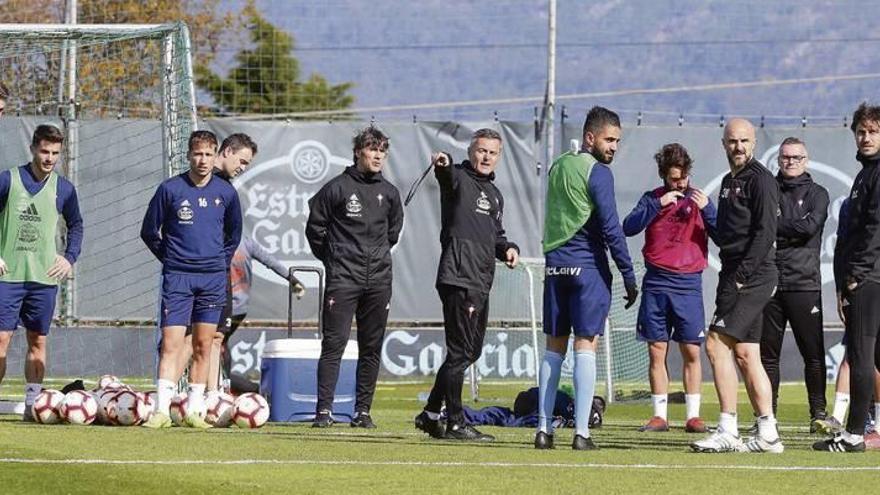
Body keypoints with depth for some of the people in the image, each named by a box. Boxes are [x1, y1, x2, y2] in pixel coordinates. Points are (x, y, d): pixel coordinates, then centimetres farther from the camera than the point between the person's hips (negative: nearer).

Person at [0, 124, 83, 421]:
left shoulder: (63, 189, 6)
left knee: (38, 342, 5)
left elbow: (76, 225, 19)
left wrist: (69, 258, 5)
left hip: (45, 276, 3)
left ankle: (32, 404, 9)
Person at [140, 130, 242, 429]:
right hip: (177, 277, -2)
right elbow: (149, 231, 7)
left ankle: (195, 410, 10)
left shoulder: (226, 193, 4)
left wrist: (221, 262, 13)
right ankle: (162, 410, -13)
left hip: (213, 278, 3)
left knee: (203, 346, 5)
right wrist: (170, 258, 7)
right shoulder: (170, 189, -3)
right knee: (171, 343, -10)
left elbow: (234, 234, 20)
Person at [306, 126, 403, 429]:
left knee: (372, 348, 5)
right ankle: (324, 410, -9)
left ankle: (363, 411, 9)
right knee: (334, 344, -9)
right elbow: (315, 227, 5)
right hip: (343, 278, -4)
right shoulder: (337, 188, -3)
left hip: (379, 279, 4)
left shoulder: (389, 193, 10)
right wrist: (331, 259, 7)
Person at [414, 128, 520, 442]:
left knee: (470, 351, 15)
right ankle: (455, 423, -3)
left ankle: (431, 414, 26)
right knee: (461, 351, -8)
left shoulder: (495, 194, 23)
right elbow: (447, 175, -27)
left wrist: (508, 248, 11)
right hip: (458, 279, -9)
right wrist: (443, 165, -50)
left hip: (482, 283, 9)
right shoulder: (459, 179, -2)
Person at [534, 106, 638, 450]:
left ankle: (544, 429, 7)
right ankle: (581, 433, -10)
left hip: (555, 264, 7)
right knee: (586, 345, -6)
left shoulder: (558, 167, 14)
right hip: (588, 267, -7)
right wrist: (629, 275, -10)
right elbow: (610, 228, -13)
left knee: (555, 347, 10)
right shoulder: (597, 172, -9)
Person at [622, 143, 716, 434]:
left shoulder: (699, 199, 6)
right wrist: (658, 205, -16)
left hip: (688, 284, -1)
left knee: (691, 352, -2)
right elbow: (629, 228, -7)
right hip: (656, 285, 1)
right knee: (656, 351, 1)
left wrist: (707, 209, -16)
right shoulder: (652, 199, 8)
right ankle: (659, 415, 6)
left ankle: (693, 415, 2)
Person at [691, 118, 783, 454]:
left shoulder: (760, 180, -8)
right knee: (745, 354, 7)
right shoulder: (729, 181, 21)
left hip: (753, 276, -9)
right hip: (735, 277, 9)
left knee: (717, 344, -14)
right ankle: (767, 435, 9)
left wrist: (741, 274, -19)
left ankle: (728, 432, -15)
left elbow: (765, 232, -15)